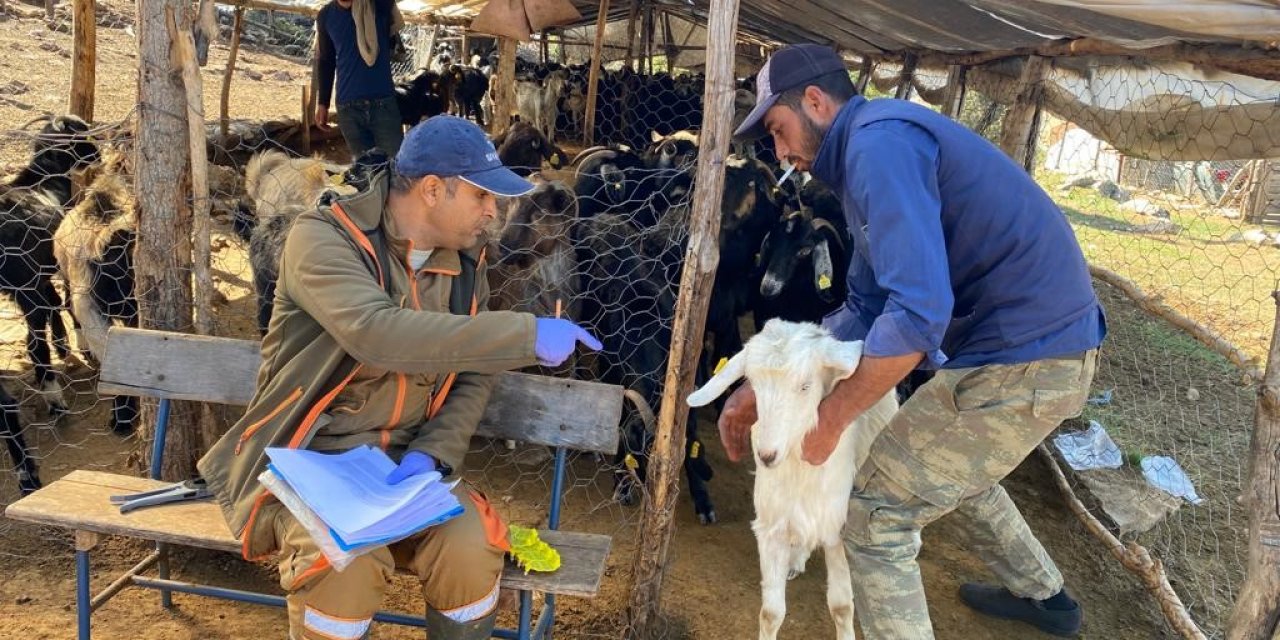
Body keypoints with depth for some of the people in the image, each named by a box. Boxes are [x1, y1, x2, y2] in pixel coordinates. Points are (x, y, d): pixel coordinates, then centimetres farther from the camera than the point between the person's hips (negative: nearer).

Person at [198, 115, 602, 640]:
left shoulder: (465, 261, 2)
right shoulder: (323, 238, -17)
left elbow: (473, 377, 6)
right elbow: (377, 334, -36)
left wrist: (433, 452, -13)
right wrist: (527, 335, -36)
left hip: (403, 460, 4)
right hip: (307, 459, -4)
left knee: (472, 549, -22)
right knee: (348, 560, -31)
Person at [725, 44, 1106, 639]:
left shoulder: (879, 141, -19)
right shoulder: (873, 151, 15)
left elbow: (918, 311, -29)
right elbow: (864, 309, 17)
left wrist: (830, 417, -17)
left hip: (1021, 358, -10)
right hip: (1046, 340, 10)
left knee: (874, 515, -1)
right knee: (949, 464, 33)